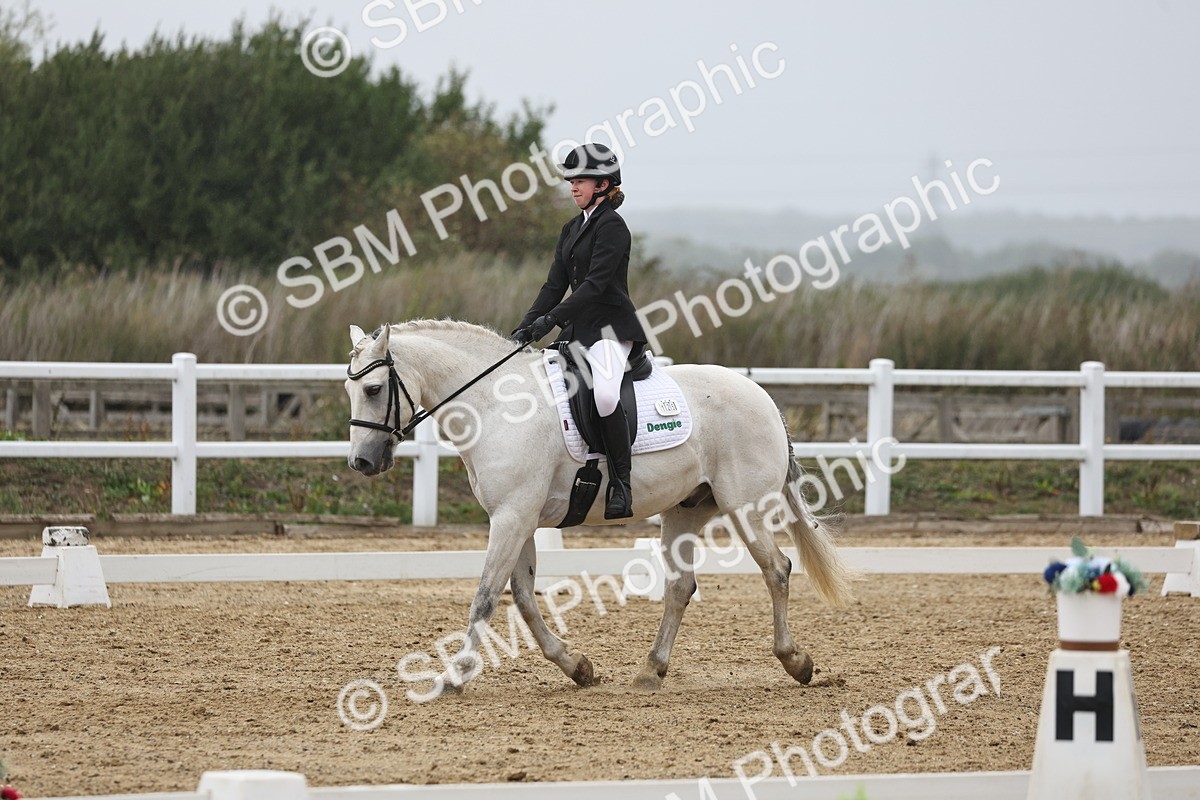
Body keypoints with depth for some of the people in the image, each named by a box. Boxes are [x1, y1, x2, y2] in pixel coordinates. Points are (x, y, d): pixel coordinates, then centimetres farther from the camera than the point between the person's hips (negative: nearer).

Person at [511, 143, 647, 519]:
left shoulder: (612, 226, -10)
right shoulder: (572, 230, 17)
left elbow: (595, 283, -19)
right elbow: (555, 285, 15)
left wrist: (551, 319, -25)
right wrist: (525, 328, 2)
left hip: (610, 327, -10)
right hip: (578, 330, 10)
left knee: (605, 394, -34)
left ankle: (622, 484, -25)